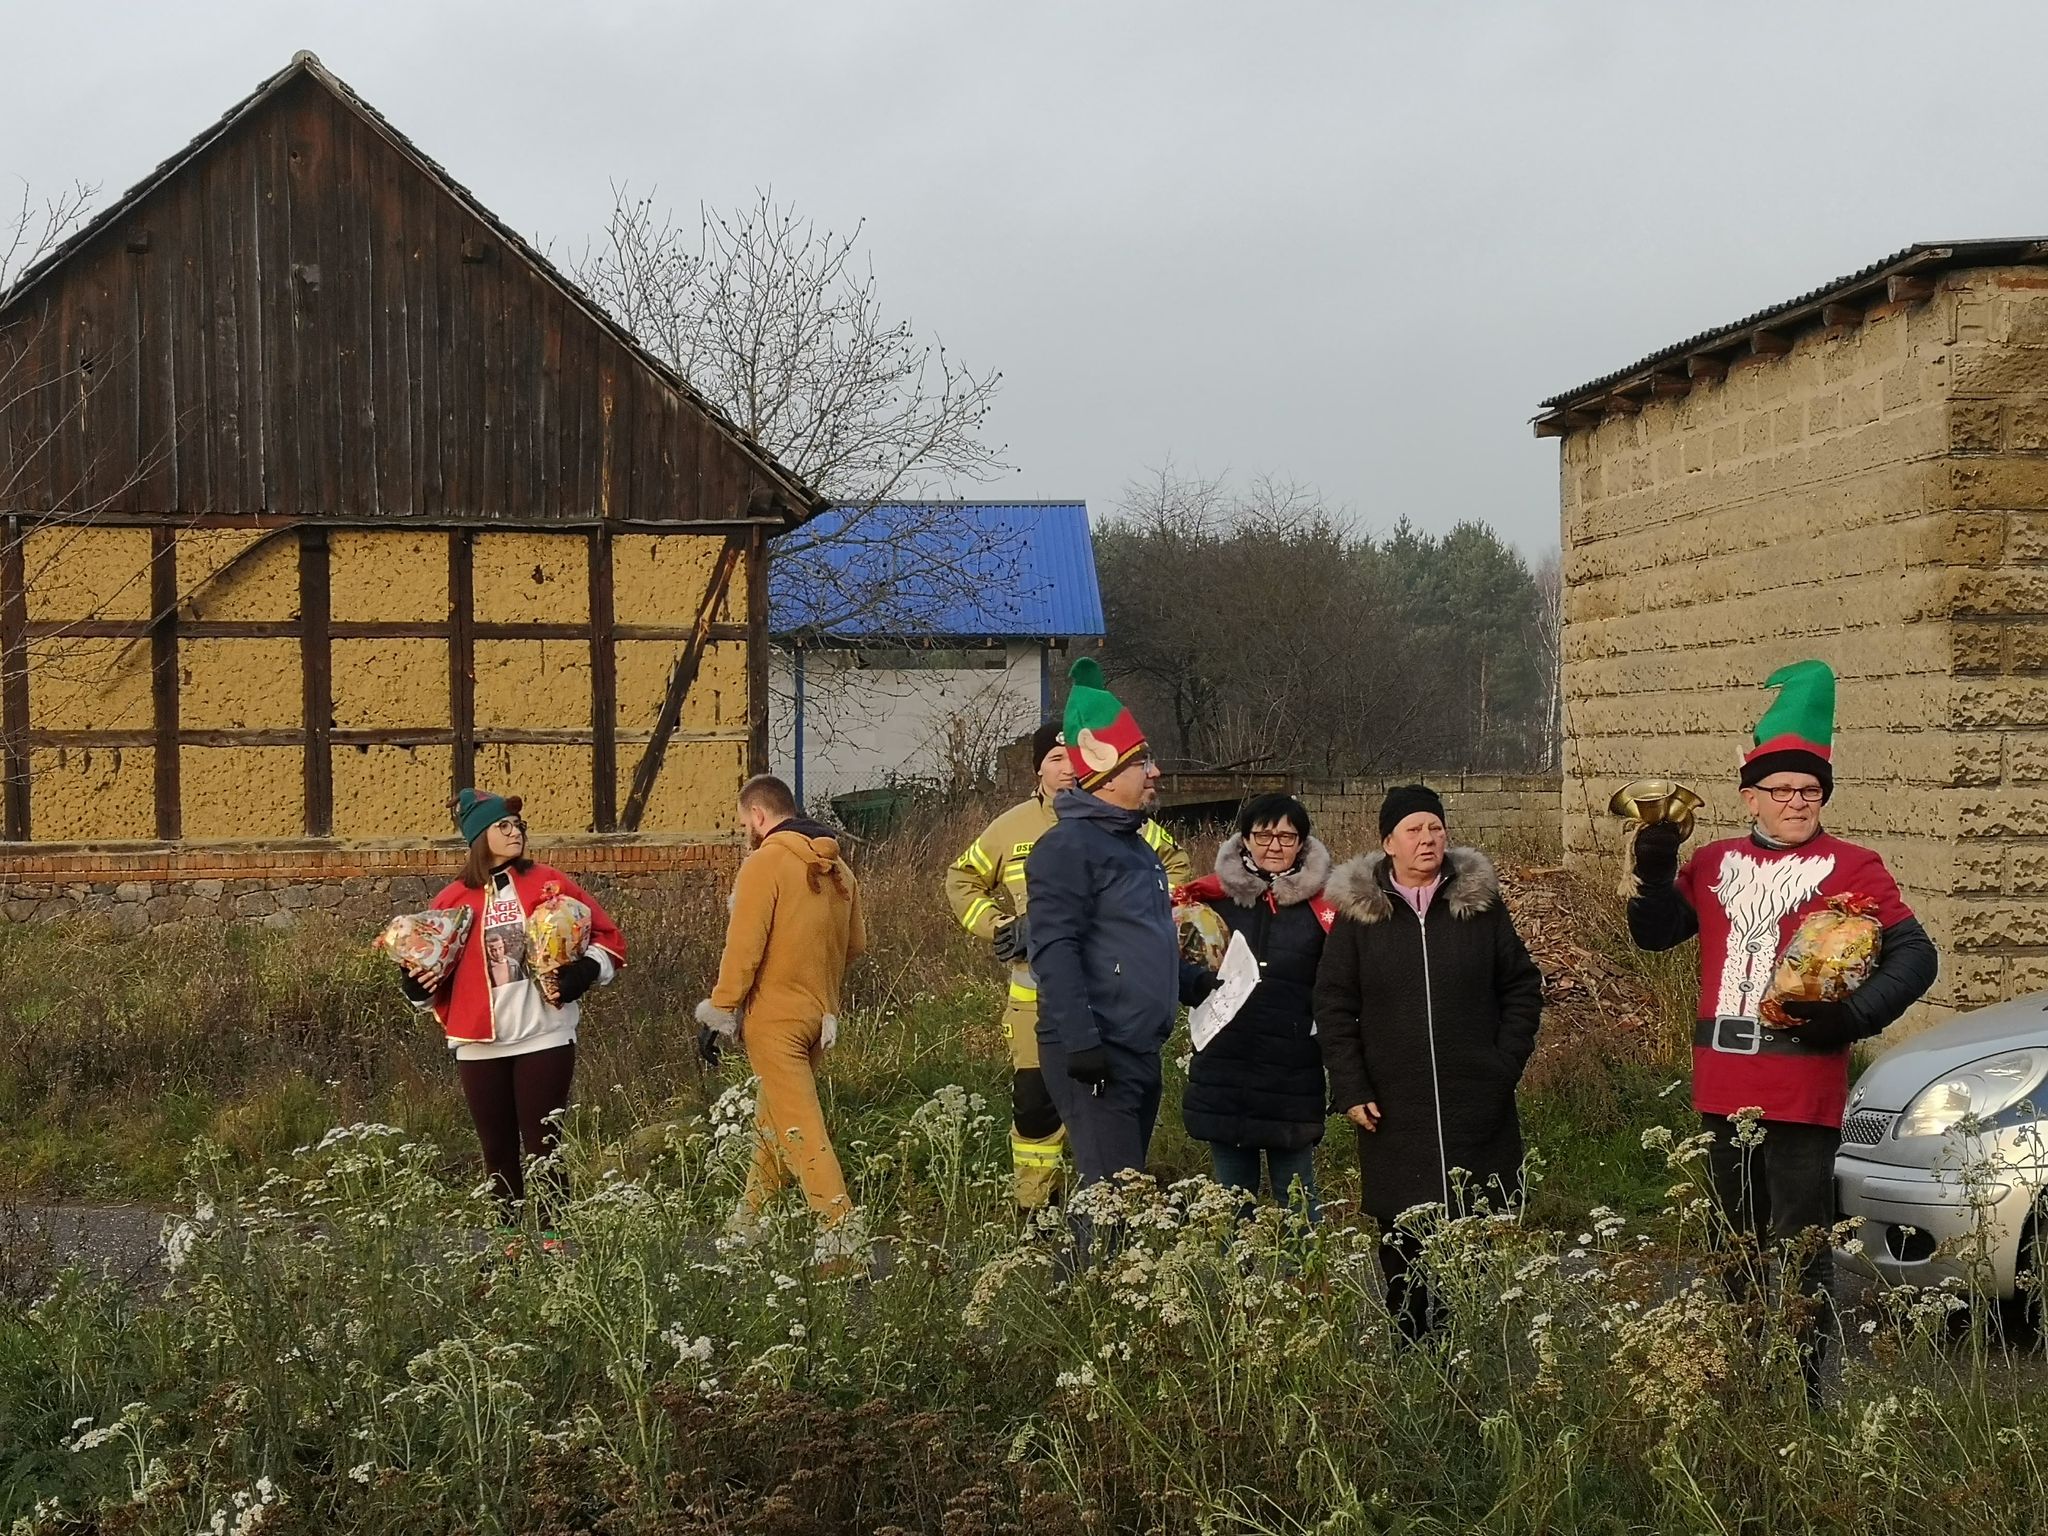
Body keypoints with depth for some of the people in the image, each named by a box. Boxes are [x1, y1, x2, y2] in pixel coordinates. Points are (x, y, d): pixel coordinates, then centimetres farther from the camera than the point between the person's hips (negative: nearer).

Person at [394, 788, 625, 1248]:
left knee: (542, 1144, 0)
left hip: (544, 1036, -2)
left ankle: (550, 1238, 7)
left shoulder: (549, 884, 2)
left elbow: (609, 936, 7)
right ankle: (508, 1240, 18)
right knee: (497, 1149, 9)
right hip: (480, 1043, 2)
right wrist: (419, 988, -4)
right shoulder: (454, 899, 6)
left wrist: (587, 970, -10)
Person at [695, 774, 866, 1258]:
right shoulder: (837, 869, 10)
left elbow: (742, 949, -16)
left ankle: (840, 1232, -13)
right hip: (819, 1016, 8)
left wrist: (717, 1014, -10)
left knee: (798, 1126, -7)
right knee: (773, 1122, 18)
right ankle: (746, 1224, 28)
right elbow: (854, 946, 15)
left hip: (773, 1016, -8)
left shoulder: (764, 863, -12)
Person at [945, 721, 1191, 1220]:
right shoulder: (1011, 828, 5)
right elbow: (962, 880, 17)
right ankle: (1035, 1211, 14)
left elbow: (1177, 867, 13)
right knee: (1034, 1099, 1)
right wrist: (999, 927, 3)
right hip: (1037, 994, 1)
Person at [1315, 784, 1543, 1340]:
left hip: (1477, 1107, 1)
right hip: (1395, 1112, 0)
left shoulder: (1482, 904, 6)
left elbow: (1522, 987, 10)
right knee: (1403, 1240, 0)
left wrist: (1507, 1062, 0)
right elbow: (1334, 1007, 4)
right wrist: (1351, 1089, -3)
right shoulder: (1357, 914, 3)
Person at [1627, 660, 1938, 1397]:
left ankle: (1805, 1384, 2)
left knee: (1799, 1244, -5)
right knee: (1739, 1239, 17)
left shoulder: (1851, 867, -4)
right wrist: (1655, 873, -4)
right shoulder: (1715, 862, 11)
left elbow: (1914, 955, -8)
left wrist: (1854, 1015, -22)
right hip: (1724, 1086, 5)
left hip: (1804, 1089, -5)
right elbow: (1655, 934, 15)